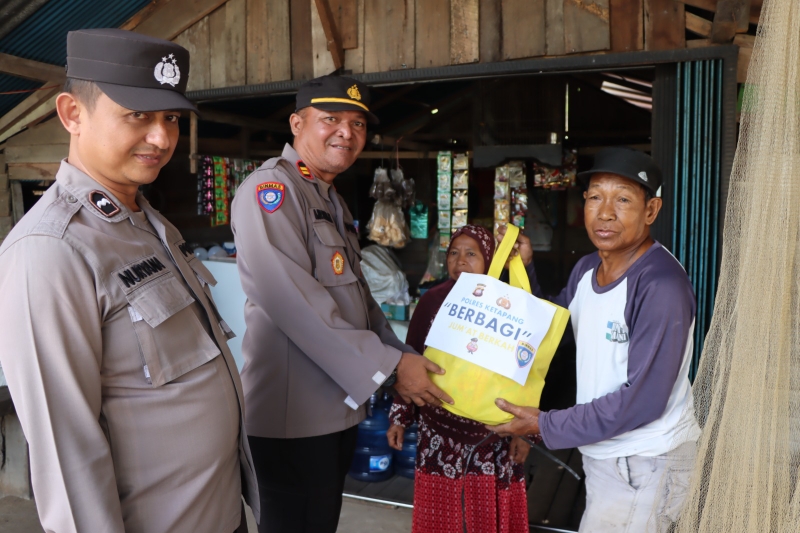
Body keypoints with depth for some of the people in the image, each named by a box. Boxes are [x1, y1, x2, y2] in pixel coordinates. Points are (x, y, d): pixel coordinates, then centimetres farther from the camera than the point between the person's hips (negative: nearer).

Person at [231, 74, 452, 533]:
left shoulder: (333, 201, 15)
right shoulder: (271, 189, -15)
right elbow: (296, 304, -25)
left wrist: (405, 357, 6)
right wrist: (389, 366, -20)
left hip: (341, 404, 9)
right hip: (294, 411, -9)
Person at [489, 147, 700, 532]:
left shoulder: (661, 285, -23)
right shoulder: (586, 269, 3)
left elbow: (644, 400, -25)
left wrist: (545, 425, -19)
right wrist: (523, 269, 0)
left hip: (647, 463, -7)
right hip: (602, 453, 8)